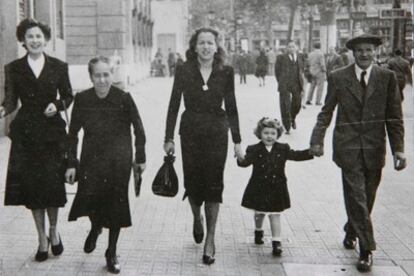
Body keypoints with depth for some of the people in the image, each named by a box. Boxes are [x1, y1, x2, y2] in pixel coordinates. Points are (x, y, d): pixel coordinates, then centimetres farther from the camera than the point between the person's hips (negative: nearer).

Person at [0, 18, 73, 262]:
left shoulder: (59, 66, 5)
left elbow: (68, 96, 8)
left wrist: (58, 105, -12)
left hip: (52, 132, -1)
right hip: (26, 134, 1)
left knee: (52, 183, -3)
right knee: (31, 185, 3)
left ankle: (54, 230, 24)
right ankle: (42, 238, 18)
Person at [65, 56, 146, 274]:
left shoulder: (123, 98, -8)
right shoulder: (82, 99, -3)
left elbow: (138, 129, 2)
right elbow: (73, 133, 3)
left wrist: (140, 158, 6)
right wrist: (72, 163, 0)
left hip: (119, 159, -1)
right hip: (91, 158, 1)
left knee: (116, 203, 3)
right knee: (89, 197, -12)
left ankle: (111, 253, 22)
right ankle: (95, 228, 27)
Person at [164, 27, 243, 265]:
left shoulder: (225, 72, -1)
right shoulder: (184, 71, -3)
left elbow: (231, 107, 3)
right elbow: (174, 105, 1)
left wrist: (237, 140, 2)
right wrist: (169, 138, -1)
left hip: (217, 134, 0)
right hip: (190, 133, 0)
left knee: (214, 184, 0)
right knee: (193, 182, 7)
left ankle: (210, 238, 11)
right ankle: (197, 218, 40)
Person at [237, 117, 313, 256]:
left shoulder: (283, 149, 1)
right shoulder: (254, 150, -8)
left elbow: (296, 155, -2)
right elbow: (246, 161, -21)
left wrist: (311, 152, -16)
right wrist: (241, 159, -45)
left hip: (276, 189, 0)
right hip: (259, 188, 0)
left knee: (275, 214, 0)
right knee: (259, 213, 17)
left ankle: (277, 242, 2)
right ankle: (258, 231, 45)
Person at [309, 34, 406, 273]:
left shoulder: (387, 77, 3)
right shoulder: (338, 77, 2)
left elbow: (395, 116, 2)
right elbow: (327, 112, 5)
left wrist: (398, 148, -4)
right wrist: (317, 140, -5)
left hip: (374, 148, 2)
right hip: (349, 147, -2)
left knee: (366, 198, 13)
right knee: (356, 197, -6)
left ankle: (351, 232, 38)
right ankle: (366, 249, 1)